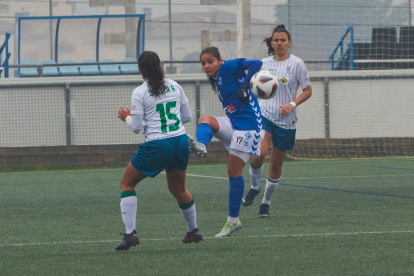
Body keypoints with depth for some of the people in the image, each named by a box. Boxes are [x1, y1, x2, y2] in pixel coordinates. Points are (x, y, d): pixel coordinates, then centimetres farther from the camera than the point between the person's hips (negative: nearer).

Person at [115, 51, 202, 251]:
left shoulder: (139, 93, -8)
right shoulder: (174, 86, 7)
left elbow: (136, 127, -7)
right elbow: (187, 116, 13)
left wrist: (127, 118, 14)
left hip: (156, 146, -5)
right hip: (181, 142, 5)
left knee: (127, 183, 10)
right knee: (178, 189, 26)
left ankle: (130, 234, -2)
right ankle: (193, 232, 33)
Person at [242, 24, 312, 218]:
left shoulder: (296, 64, -3)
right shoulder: (264, 63, 6)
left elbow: (308, 90, 0)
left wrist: (292, 104, -15)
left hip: (285, 121, -1)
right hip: (264, 114, 1)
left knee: (276, 163, 6)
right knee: (259, 154, -22)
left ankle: (266, 203, 23)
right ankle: (254, 187, 6)